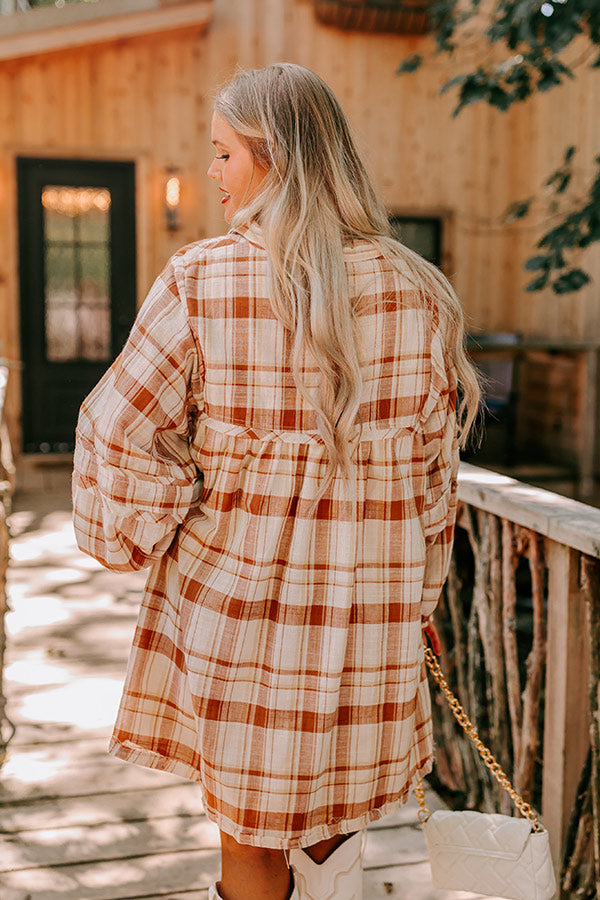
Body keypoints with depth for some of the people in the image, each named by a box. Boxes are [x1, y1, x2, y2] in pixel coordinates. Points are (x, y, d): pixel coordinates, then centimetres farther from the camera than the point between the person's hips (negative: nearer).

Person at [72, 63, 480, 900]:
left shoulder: (200, 280, -11)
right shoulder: (414, 289, -2)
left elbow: (118, 428, -9)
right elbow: (433, 464, 4)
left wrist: (147, 536, 8)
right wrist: (416, 599, 15)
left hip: (230, 589, -2)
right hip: (369, 603, 2)